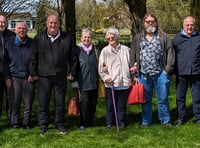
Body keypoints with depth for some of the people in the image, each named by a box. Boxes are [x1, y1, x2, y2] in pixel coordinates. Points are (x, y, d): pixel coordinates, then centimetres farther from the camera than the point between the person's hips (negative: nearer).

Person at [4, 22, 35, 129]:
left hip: (29, 78, 0)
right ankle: (14, 122, 17)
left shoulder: (32, 43, 2)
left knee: (28, 103, 6)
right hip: (15, 78, 0)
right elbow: (5, 62, 7)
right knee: (15, 102, 4)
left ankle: (26, 123, 20)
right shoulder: (10, 44, 5)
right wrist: (7, 77, 1)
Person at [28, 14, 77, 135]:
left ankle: (60, 124, 22)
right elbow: (33, 57, 5)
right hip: (44, 76, 0)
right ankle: (43, 125, 18)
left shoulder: (67, 38, 4)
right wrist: (33, 73, 1)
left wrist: (72, 73, 4)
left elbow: (72, 57, 7)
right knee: (43, 102, 5)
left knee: (60, 102, 8)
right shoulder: (39, 38, 3)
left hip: (60, 76, 1)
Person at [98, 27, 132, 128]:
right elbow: (101, 67, 3)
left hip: (124, 83, 1)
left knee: (122, 104, 8)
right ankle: (109, 123, 15)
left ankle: (121, 122, 19)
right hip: (110, 83, -1)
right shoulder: (105, 51, 4)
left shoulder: (125, 49, 7)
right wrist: (105, 77, -7)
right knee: (110, 105, 4)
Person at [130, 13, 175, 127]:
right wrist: (133, 68, 0)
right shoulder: (138, 38, 12)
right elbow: (132, 55, 10)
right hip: (144, 75, 2)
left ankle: (165, 120, 17)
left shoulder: (163, 37, 6)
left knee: (163, 99, 4)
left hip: (160, 74, -1)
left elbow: (170, 53, 2)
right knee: (146, 100, 10)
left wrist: (167, 69, -5)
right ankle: (146, 121, 21)